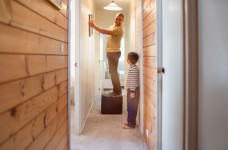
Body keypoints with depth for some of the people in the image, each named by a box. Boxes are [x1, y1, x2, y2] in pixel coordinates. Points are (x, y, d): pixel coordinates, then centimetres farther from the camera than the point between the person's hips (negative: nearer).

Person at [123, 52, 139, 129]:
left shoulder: (134, 69, -19)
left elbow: (134, 81, -22)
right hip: (130, 90, 10)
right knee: (130, 107, 17)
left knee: (132, 108, -3)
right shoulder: (132, 68, 12)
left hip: (133, 91, -10)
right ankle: (131, 121, 29)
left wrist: (132, 91, -22)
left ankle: (131, 124, 5)